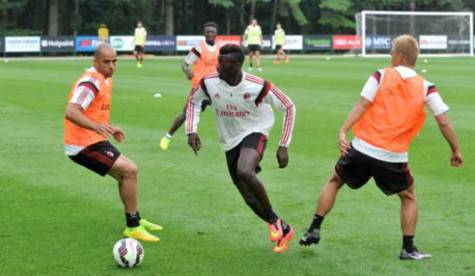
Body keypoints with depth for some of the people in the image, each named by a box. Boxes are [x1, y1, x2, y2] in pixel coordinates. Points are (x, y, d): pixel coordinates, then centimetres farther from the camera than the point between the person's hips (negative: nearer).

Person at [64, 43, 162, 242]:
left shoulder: (105, 79, 13)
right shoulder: (90, 82, -19)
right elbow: (71, 112, -33)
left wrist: (109, 129, 30)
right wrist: (96, 126, -47)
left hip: (93, 141, 10)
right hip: (84, 145, -10)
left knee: (126, 173, 19)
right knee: (129, 171, -15)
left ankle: (135, 220, 32)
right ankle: (133, 227, -8)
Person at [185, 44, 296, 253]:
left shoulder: (258, 86, -24)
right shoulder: (209, 83, -15)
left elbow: (288, 108, -11)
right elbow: (194, 102, 8)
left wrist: (283, 146, -13)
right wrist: (192, 130, -6)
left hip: (254, 133, -5)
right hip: (230, 141, 5)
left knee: (244, 172, -35)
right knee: (249, 198, 6)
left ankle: (273, 219, -14)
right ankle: (283, 230, 27)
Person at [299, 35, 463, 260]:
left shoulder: (381, 76, 2)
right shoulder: (425, 87, 4)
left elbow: (361, 105, -10)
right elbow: (444, 123, 1)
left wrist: (343, 131, -14)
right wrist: (456, 151, 12)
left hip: (362, 148, 0)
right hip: (394, 157, 0)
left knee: (334, 181, 23)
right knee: (408, 197, 22)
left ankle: (314, 230, 17)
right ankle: (408, 248, 13)